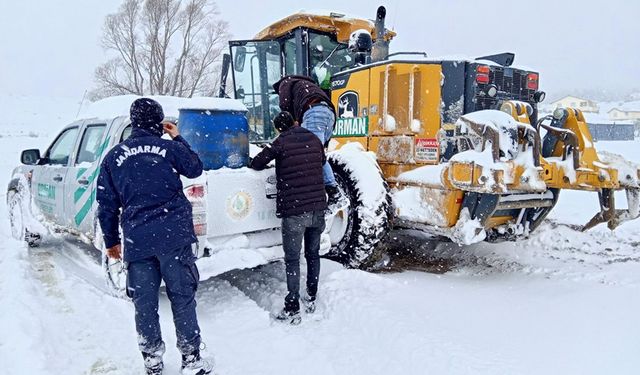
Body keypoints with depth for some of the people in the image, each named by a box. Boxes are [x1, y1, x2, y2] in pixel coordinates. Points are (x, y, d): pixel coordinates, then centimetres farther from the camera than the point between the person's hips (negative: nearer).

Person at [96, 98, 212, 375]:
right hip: (174, 236, -2)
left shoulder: (113, 157, 8)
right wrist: (178, 139, 23)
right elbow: (195, 169, 17)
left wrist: (111, 241, 21)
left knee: (144, 304, 11)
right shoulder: (170, 148, -1)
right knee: (182, 297, 8)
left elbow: (106, 205, 12)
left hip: (136, 240, 2)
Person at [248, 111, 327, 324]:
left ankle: (292, 310, 5)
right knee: (313, 254, 19)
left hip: (294, 211, -5)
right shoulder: (314, 140, 9)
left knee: (292, 260, 3)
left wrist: (267, 160, 19)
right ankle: (312, 300, 29)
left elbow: (256, 164, -2)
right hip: (318, 207, 5)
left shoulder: (282, 142, -6)